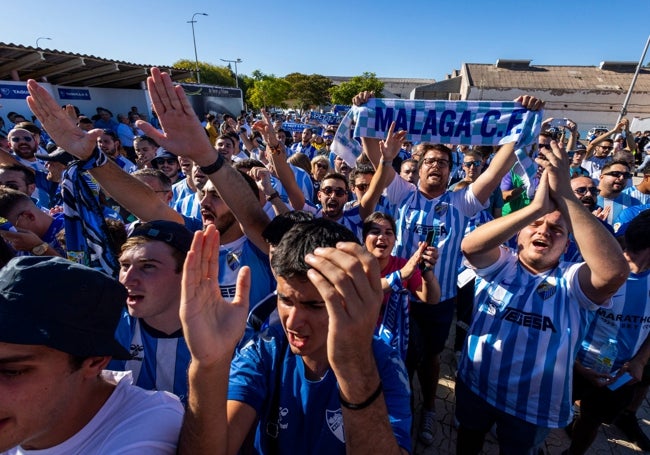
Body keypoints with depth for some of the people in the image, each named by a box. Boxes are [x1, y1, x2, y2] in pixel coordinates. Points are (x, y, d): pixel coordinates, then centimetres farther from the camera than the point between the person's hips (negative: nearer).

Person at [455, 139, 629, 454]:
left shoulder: (572, 281, -13)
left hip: (534, 403, 0)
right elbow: (469, 245, -33)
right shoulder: (500, 264, -11)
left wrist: (564, 195, -38)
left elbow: (615, 271, -36)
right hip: (476, 384, 0)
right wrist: (536, 206, -41)